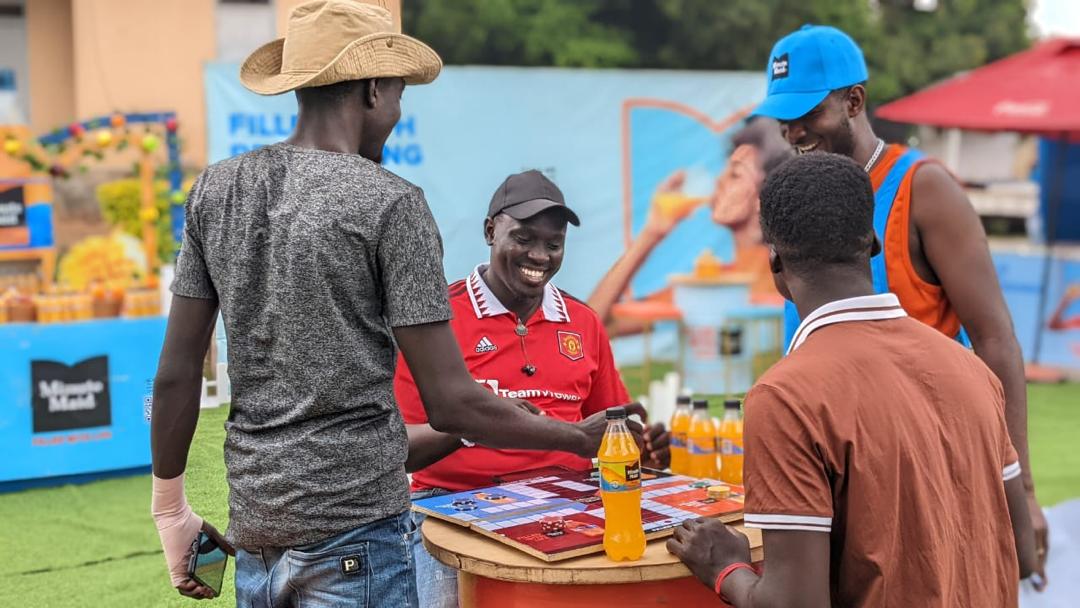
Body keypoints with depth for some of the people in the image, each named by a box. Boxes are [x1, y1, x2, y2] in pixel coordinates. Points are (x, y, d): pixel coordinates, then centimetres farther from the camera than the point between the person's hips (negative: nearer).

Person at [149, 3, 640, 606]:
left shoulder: (215, 189, 3)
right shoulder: (391, 203, -12)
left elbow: (177, 374, 5)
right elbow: (450, 403, -13)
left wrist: (171, 506, 16)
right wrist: (580, 438, -1)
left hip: (255, 530, 6)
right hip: (354, 533, -5)